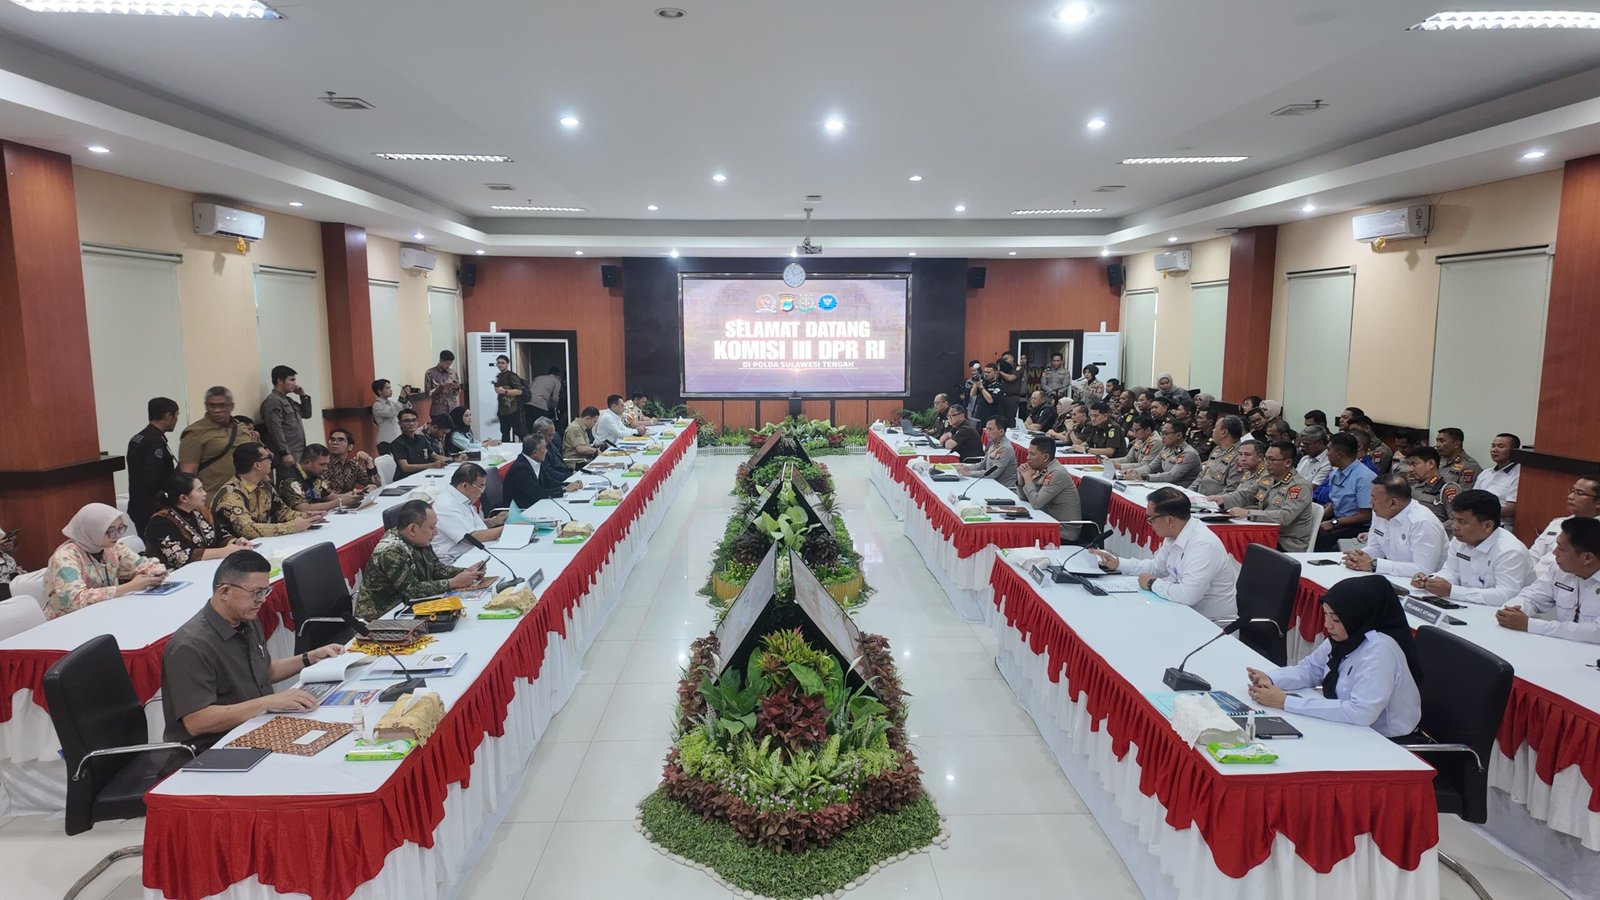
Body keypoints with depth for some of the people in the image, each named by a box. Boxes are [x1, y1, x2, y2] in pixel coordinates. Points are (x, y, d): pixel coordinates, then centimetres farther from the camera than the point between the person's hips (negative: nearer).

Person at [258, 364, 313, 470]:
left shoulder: (288, 400, 19)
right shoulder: (272, 401, -10)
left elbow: (307, 414, 25)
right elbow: (276, 430, -19)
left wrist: (303, 395, 12)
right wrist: (285, 453, -25)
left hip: (299, 455, 10)